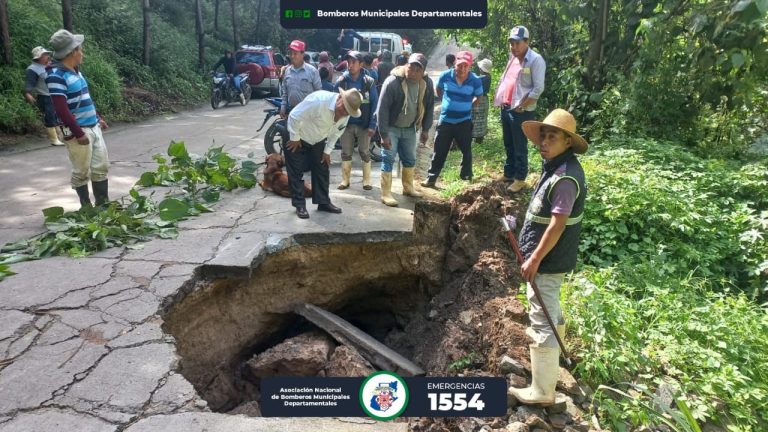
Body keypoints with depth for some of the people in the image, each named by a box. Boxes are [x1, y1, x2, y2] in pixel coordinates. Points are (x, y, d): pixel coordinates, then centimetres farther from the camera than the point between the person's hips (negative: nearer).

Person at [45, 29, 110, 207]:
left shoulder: (75, 71, 12)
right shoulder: (56, 75, -16)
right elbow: (61, 109, -20)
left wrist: (98, 118, 23)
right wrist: (78, 133, -20)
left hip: (93, 127, 9)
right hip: (78, 132, -9)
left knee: (101, 167, 12)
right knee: (81, 172, 3)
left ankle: (103, 204, 22)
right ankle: (86, 206, 15)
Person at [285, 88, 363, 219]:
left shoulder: (346, 114, -15)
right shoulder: (319, 99, -36)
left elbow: (336, 132, 2)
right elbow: (294, 116, -30)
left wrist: (327, 151, 2)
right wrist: (295, 139, -20)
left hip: (318, 141, 6)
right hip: (297, 138, -6)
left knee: (322, 170, 8)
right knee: (296, 172, -2)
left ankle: (323, 202, 19)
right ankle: (299, 205, 8)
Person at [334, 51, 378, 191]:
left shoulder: (369, 82, -6)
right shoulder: (341, 81, -2)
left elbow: (375, 104, -5)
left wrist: (372, 125, -11)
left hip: (364, 124, -1)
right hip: (346, 124, 1)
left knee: (365, 153, 7)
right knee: (346, 153, 9)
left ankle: (367, 180, 20)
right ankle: (345, 180, 22)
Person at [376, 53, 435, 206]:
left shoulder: (427, 83, -10)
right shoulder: (392, 82, -25)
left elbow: (429, 107, 3)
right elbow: (382, 109, -24)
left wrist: (426, 129, 3)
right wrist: (384, 134, -26)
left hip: (409, 128, 5)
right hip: (391, 127, -5)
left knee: (410, 159, 14)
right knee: (388, 159, -6)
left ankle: (408, 187, 33)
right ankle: (386, 194, 0)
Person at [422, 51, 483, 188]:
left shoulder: (475, 81, -11)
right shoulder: (445, 76, -10)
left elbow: (479, 97, 8)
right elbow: (438, 90, 12)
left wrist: (467, 105, 9)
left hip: (464, 122, 0)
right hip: (445, 120, 0)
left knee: (466, 151, 11)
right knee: (439, 151, 5)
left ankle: (467, 178, 26)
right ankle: (431, 178, 12)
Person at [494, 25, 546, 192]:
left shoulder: (535, 60, -13)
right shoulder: (512, 58, 13)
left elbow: (538, 89, -17)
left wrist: (521, 107, -17)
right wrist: (500, 100, 11)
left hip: (521, 112, -8)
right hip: (506, 108, 8)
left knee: (520, 147, 0)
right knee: (508, 145, 17)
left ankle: (520, 179, 10)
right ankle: (508, 174, 29)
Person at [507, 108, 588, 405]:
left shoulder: (565, 177, -25)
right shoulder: (556, 166, 7)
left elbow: (557, 225, -26)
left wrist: (534, 259, -21)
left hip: (548, 260, -11)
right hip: (551, 257, 11)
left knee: (542, 322, -3)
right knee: (550, 309, 30)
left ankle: (542, 391, 7)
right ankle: (552, 349, 55)